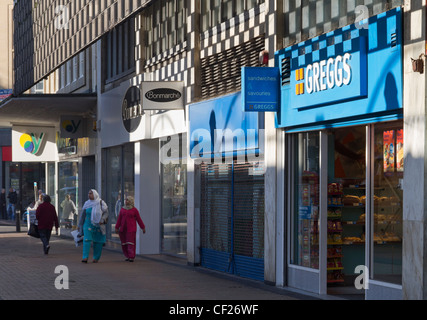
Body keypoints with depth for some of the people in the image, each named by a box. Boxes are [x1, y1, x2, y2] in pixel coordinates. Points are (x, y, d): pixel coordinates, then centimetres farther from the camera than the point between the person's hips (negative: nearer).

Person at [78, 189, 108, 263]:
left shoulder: (101, 203, -2)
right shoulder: (87, 204, 6)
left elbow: (106, 212, -2)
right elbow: (83, 215, 13)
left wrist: (102, 220, -18)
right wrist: (80, 225, 15)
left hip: (98, 225, -1)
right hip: (88, 224, 1)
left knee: (97, 242, 4)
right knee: (86, 240, -13)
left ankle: (96, 258, 18)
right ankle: (85, 257, -18)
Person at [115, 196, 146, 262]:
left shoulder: (134, 210, 1)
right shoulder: (122, 209, 11)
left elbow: (139, 219, 3)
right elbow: (119, 219, 13)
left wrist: (143, 227, 5)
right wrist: (117, 227, 10)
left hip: (131, 229, -4)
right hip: (123, 229, 4)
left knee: (130, 243, -10)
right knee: (124, 244, 4)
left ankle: (131, 257, -11)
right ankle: (127, 256, 14)